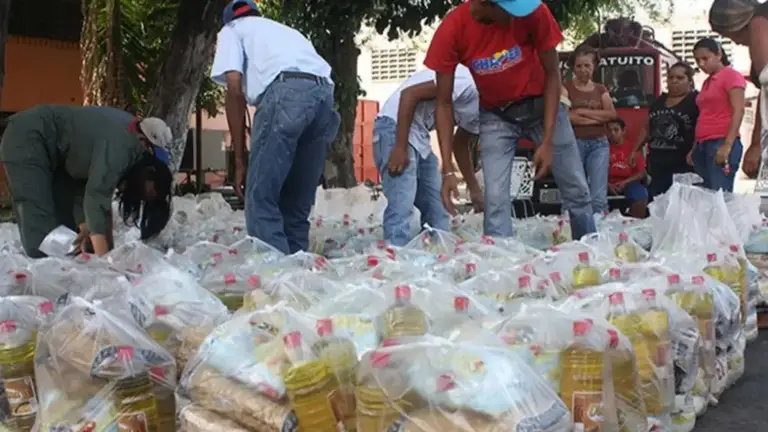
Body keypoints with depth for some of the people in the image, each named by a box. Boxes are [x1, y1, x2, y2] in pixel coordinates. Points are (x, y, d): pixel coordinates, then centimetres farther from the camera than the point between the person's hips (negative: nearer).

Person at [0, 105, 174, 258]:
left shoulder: (128, 158, 1)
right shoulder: (121, 149, -28)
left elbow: (85, 189, 4)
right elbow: (95, 198, -34)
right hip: (27, 137, -10)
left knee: (66, 215, 7)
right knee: (39, 220, -15)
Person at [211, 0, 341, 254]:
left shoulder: (232, 29, 26)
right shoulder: (286, 31, 42)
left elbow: (235, 88, 8)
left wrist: (240, 159, 7)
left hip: (286, 90, -6)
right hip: (324, 93, 6)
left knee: (260, 198, -3)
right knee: (298, 203, 12)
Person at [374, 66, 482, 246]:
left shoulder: (477, 107, 10)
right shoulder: (469, 83, -19)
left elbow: (460, 144, 23)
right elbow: (410, 93, -22)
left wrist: (474, 189, 21)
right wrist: (400, 148, -24)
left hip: (420, 136, 10)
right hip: (395, 126, -10)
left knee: (438, 208, 8)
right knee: (401, 207, -18)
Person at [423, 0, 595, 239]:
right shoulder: (451, 30, -26)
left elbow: (552, 73, -14)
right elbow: (444, 103, -17)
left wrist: (548, 141, -18)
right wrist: (448, 170, -22)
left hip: (542, 105, 1)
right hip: (496, 116, 0)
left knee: (577, 191, 8)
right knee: (495, 199, -12)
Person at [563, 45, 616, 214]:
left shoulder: (601, 89, 16)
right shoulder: (565, 87, 4)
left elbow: (612, 114, 2)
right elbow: (565, 116, -11)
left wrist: (582, 111, -6)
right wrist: (598, 117, -6)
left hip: (599, 144, 3)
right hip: (573, 143, -3)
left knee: (599, 196, -6)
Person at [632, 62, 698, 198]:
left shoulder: (696, 100, -1)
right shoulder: (659, 101, 19)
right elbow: (647, 128, 25)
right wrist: (637, 149, 19)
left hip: (683, 164, -6)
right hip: (657, 163, 6)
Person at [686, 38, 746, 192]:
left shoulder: (731, 76, 1)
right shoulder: (706, 83, 23)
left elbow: (738, 111, -10)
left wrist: (727, 145, -20)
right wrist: (694, 148, 15)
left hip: (721, 144, -7)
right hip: (702, 145, 7)